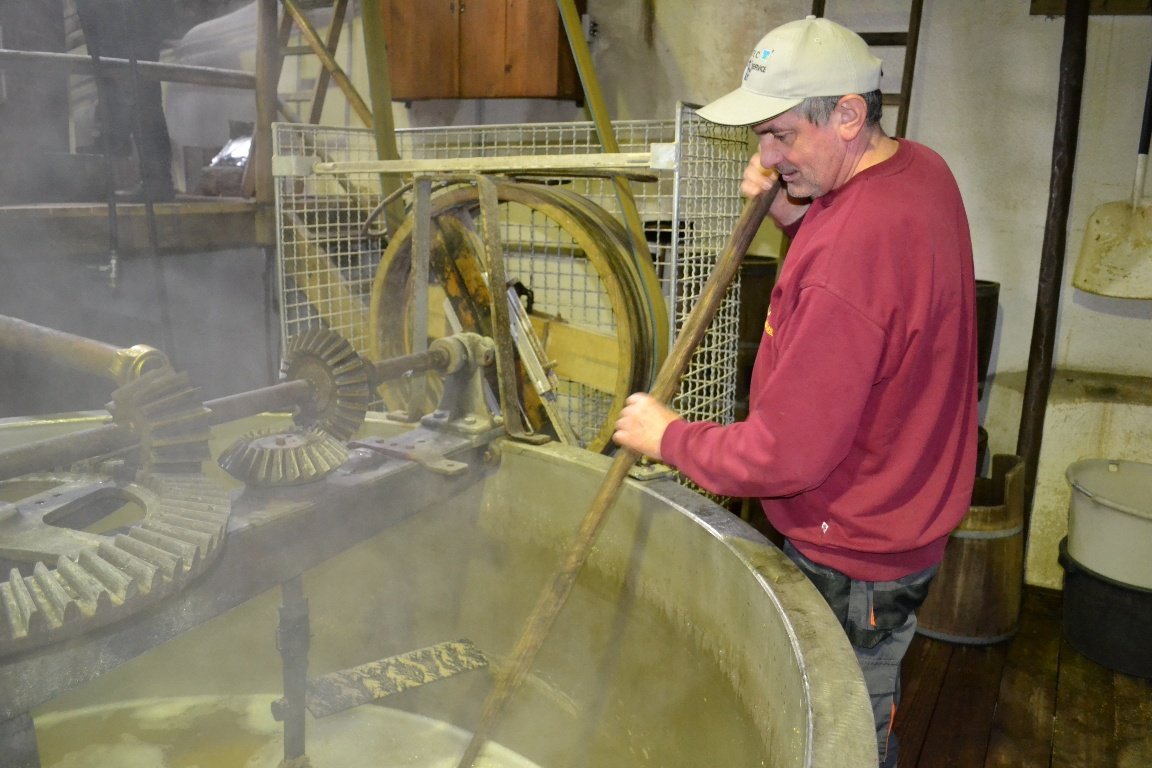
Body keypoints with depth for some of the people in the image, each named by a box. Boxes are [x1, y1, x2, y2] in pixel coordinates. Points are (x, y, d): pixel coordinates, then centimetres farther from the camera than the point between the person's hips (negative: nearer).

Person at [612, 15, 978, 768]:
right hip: (904, 516, 10)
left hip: (855, 559, -9)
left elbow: (784, 456, -29)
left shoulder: (849, 256, -33)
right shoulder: (921, 168, -2)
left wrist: (669, 436, -13)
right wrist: (797, 214, 0)